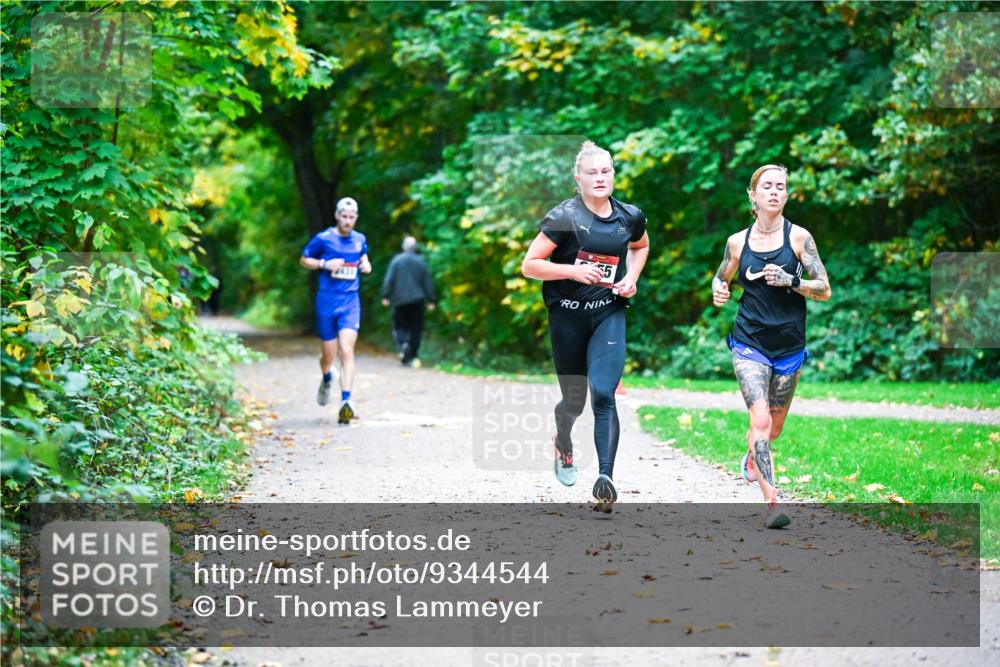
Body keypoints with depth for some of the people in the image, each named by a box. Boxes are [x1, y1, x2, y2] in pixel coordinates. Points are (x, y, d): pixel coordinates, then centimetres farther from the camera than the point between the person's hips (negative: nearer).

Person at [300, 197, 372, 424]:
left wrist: (366, 265, 5)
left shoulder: (360, 240, 7)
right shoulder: (323, 239, -4)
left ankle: (345, 403, -22)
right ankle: (327, 380, 44)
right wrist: (325, 264, -12)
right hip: (326, 303, -1)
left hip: (350, 303, 1)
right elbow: (303, 260, 5)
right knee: (329, 356, 7)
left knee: (347, 351, -16)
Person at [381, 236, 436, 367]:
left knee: (399, 326, 9)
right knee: (416, 329, 6)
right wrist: (430, 300, 9)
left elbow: (389, 279, -8)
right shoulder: (421, 262, 2)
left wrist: (386, 296, -4)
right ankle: (411, 357, 3)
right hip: (417, 299, 1)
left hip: (400, 300, -1)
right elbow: (427, 282, 4)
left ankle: (403, 343, -20)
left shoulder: (397, 260, -3)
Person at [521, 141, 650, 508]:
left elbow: (641, 246, 25)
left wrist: (632, 277, 7)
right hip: (567, 316, -1)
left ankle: (606, 477, -23)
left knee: (603, 394, -17)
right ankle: (562, 442, 46)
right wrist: (573, 271, -21)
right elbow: (529, 266, -9)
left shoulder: (630, 216, 2)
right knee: (574, 400, 10)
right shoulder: (564, 217, -9)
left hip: (609, 314, 1)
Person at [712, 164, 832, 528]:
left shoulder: (798, 237, -3)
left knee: (773, 428, 15)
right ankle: (772, 502, -21)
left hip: (789, 346, 1)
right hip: (749, 344, -1)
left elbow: (824, 290, -3)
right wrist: (719, 291, -5)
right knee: (760, 420, -19)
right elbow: (721, 277, 19)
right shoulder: (738, 242, 2)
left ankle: (752, 454, 51)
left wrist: (790, 281, -20)